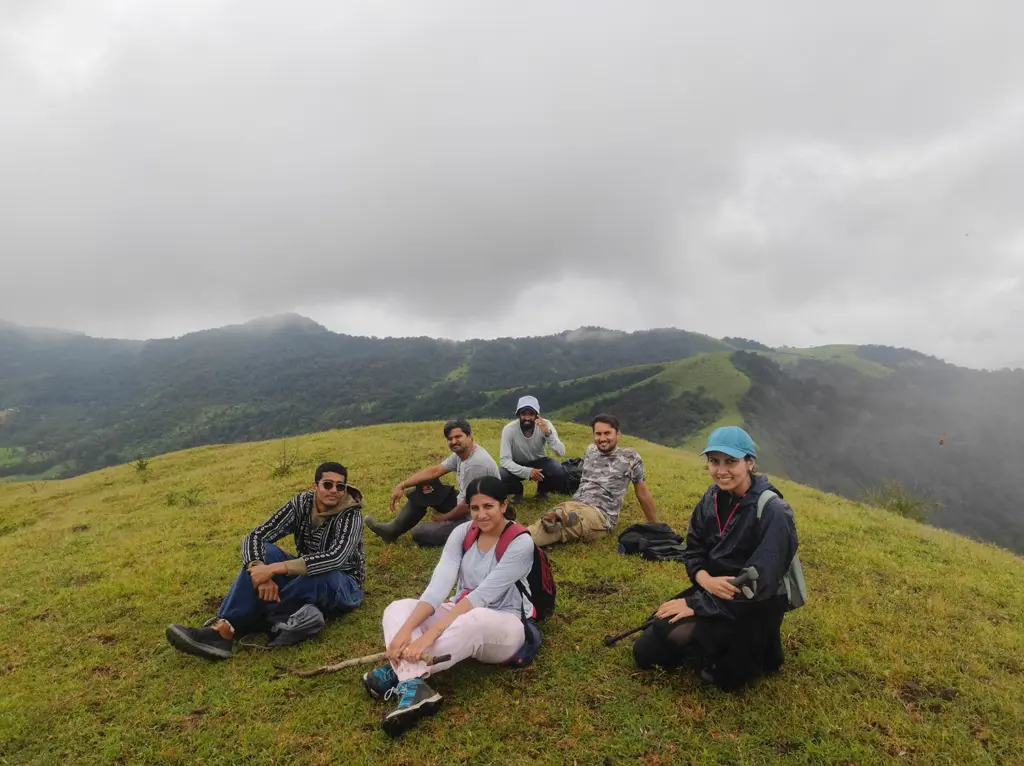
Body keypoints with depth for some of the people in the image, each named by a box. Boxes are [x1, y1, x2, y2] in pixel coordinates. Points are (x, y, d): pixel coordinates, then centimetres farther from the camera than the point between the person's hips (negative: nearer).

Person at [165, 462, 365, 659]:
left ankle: (226, 629, -28)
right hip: (305, 582, 5)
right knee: (264, 552, -18)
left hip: (343, 589, -4)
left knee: (320, 573, -37)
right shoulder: (301, 503, -9)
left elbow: (335, 559, -37)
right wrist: (261, 570, -36)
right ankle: (221, 630, -31)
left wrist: (275, 568, -40)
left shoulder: (351, 515, -20)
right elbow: (254, 538, -15)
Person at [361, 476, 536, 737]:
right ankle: (414, 687, -38)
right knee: (397, 609, -16)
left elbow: (481, 596, -28)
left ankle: (398, 671, -28)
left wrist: (431, 634, -35)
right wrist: (406, 629, -32)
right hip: (461, 615, 6)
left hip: (505, 628, -5)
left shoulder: (520, 543, -19)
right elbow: (439, 584, -16)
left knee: (474, 620, -40)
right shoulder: (463, 533, -4)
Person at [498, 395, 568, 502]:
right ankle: (517, 491, 6)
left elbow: (561, 452, -27)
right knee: (501, 477, -31)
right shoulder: (509, 429, -25)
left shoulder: (545, 425, -21)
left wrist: (548, 433, -44)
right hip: (517, 465, -1)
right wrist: (527, 471, -40)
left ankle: (542, 490, 6)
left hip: (539, 462, 1)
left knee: (559, 472, -29)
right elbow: (504, 459, -26)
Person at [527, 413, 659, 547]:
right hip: (572, 505, 6)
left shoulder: (630, 458, 4)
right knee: (542, 524, -33)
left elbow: (643, 494, 11)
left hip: (601, 514, -6)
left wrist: (655, 525, 17)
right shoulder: (590, 450, 19)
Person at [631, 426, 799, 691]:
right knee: (645, 652, 0)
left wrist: (695, 604, -23)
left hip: (754, 608, -6)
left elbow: (759, 584, -24)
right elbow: (693, 550, 4)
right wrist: (705, 579, -19)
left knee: (677, 631, -28)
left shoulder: (773, 512, -22)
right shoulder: (712, 498, -1)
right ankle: (716, 649, 17)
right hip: (713, 591, 6)